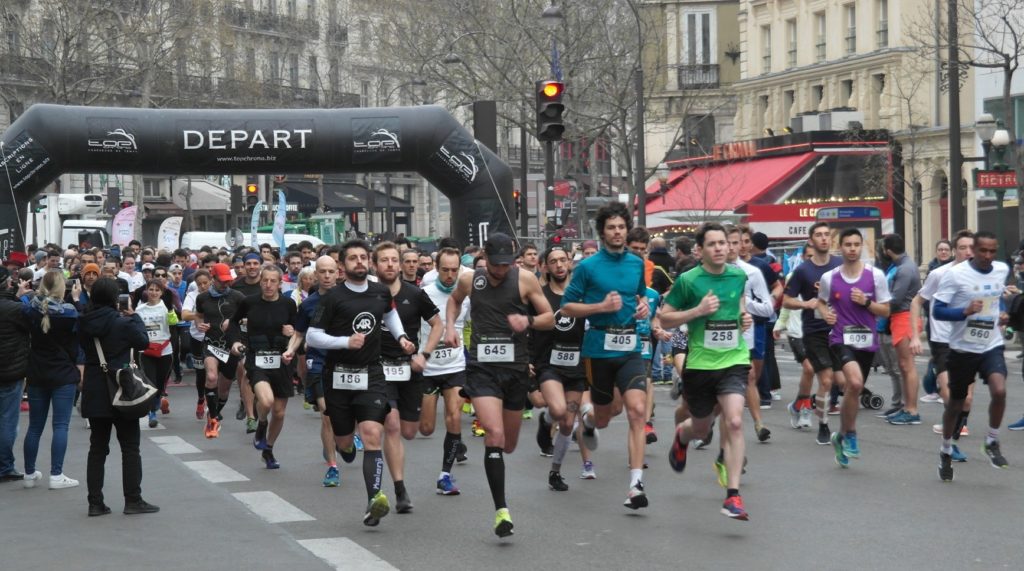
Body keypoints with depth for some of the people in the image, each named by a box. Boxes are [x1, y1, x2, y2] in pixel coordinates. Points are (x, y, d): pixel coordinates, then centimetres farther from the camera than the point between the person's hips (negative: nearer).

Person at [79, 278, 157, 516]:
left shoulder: (84, 324, -1)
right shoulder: (123, 323, -15)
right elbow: (143, 342, -4)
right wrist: (134, 317, 7)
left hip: (94, 392, 5)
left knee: (97, 447, 10)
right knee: (130, 447, 5)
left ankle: (95, 502, 8)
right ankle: (133, 500, 4)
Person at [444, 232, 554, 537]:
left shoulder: (525, 279, -2)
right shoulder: (469, 280, 3)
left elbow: (550, 318, 4)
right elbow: (454, 299, 26)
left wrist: (529, 321, -16)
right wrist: (449, 326, 10)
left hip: (515, 366, 1)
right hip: (481, 366, -1)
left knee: (509, 444, 12)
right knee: (494, 434, -20)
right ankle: (501, 510, -18)